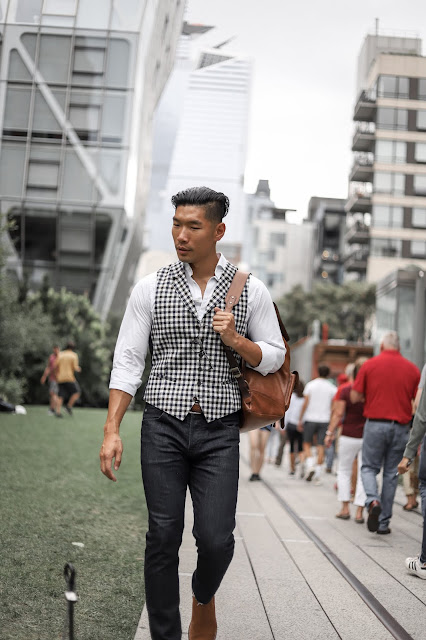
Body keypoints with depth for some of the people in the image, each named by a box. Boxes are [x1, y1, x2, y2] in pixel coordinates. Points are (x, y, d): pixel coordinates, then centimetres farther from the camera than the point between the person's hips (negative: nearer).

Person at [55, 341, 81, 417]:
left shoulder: (61, 354, 11)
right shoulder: (74, 355, -2)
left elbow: (55, 366, 6)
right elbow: (75, 367, -9)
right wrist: (78, 369, 12)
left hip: (60, 379, 5)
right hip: (69, 378, -5)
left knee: (60, 396, 4)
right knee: (76, 392, 7)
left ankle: (58, 412, -5)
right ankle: (69, 406, -4)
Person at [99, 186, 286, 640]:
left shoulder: (250, 291, 3)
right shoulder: (150, 288, 2)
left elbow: (273, 358, 8)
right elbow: (127, 361, 1)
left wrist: (235, 339, -12)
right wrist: (111, 429, -6)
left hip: (219, 431, 0)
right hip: (163, 426, 0)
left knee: (216, 538, -5)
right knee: (163, 537, 2)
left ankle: (203, 597, 29)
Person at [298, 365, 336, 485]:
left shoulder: (310, 385, -1)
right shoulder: (332, 388, 4)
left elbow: (305, 404, -5)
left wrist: (300, 420, 1)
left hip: (310, 419, -1)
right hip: (324, 420, 1)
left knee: (307, 444, 11)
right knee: (320, 447, 2)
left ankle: (310, 466, -12)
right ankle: (318, 476, 1)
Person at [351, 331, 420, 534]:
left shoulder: (369, 365, -1)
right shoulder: (412, 369, 3)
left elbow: (355, 397, 1)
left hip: (375, 424, -1)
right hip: (401, 427, 2)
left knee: (369, 467, 11)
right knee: (391, 474, 10)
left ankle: (373, 501, -18)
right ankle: (383, 523, 13)